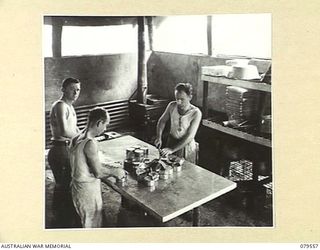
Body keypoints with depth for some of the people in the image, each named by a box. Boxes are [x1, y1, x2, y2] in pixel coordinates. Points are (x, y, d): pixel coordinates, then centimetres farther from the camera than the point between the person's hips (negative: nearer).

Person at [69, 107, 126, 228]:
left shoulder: (77, 138, 3)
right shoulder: (90, 143, -25)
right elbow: (98, 172, -23)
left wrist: (111, 170, 11)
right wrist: (115, 171, -6)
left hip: (76, 185, 9)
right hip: (88, 189, -9)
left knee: (85, 222, 23)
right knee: (93, 224, 7)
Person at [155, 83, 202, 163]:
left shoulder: (196, 113, -21)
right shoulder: (172, 106, -9)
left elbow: (189, 136, -23)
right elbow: (162, 121, 8)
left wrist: (172, 149, -27)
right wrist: (159, 137, -6)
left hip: (187, 147, -3)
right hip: (171, 142, 4)